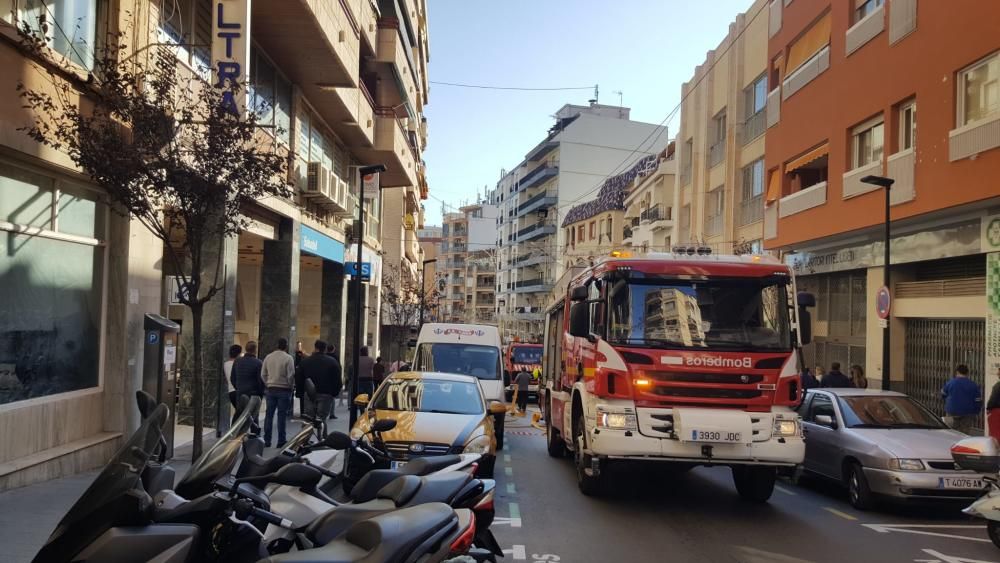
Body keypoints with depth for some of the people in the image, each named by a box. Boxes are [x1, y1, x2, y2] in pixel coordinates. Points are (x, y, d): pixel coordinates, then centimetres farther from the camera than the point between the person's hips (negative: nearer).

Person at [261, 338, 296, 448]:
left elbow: (263, 374, 6)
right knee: (282, 416, 1)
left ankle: (267, 441, 12)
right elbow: (291, 375, -13)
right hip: (284, 389, -4)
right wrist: (291, 386, 2)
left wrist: (268, 385, 15)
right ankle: (281, 441, 3)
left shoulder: (268, 357, 4)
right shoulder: (288, 358, -11)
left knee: (269, 415, 10)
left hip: (271, 389, 4)